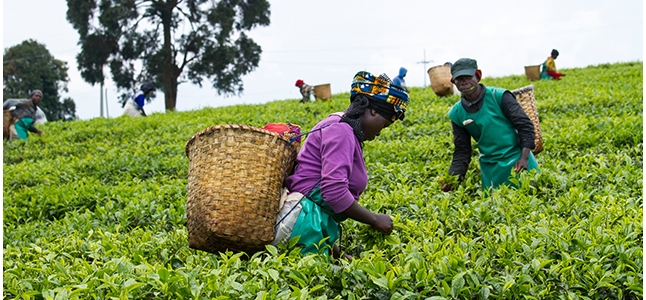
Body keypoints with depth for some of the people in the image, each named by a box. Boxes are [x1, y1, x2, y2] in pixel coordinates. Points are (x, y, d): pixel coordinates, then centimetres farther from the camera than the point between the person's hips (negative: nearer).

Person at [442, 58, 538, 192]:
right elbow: (461, 151, 6)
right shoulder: (456, 113, 2)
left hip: (517, 160, -2)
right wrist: (453, 177, -10)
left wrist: (524, 157, -17)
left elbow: (525, 125, -6)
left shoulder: (499, 96, -8)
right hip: (491, 170, 3)